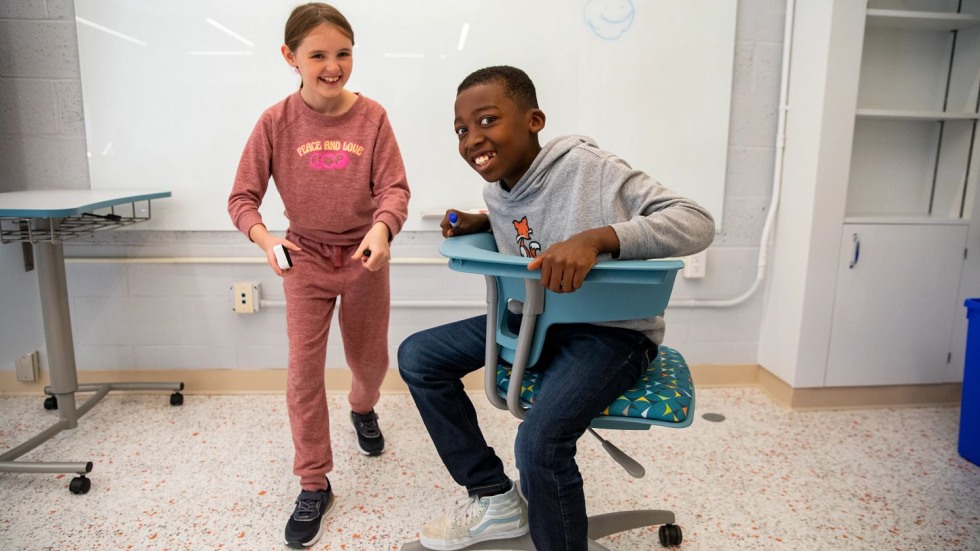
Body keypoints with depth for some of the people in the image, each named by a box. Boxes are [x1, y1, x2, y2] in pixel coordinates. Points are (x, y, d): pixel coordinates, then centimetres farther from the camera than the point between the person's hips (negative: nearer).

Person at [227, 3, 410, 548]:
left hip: (365, 257, 1)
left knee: (371, 360, 16)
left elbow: (395, 188, -14)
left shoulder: (371, 116, -11)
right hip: (306, 259, 0)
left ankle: (363, 409, 53)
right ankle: (315, 485, 15)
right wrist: (265, 238, -28)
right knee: (304, 371, -3)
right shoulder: (276, 123, -10)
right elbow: (243, 198, -8)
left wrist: (382, 229, -35)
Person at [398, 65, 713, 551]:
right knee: (417, 356, 3)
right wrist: (480, 222, 3)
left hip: (612, 329, -8)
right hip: (537, 317, 8)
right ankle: (494, 498, 12)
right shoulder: (496, 189, 1)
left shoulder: (586, 168, -21)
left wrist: (596, 238, -40)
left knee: (540, 441, -31)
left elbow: (697, 222, -26)